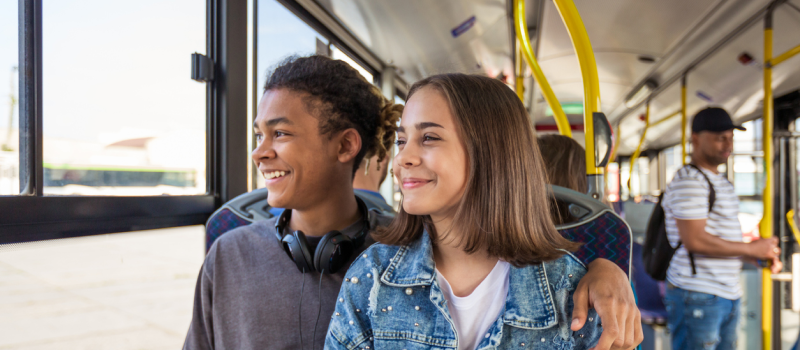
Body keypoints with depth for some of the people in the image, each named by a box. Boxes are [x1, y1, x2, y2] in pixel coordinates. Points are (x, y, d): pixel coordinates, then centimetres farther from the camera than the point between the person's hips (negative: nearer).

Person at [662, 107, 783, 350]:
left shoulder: (723, 183, 19)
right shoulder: (688, 182, -14)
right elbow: (695, 241, -23)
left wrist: (763, 254, 8)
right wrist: (751, 249, -13)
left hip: (729, 294, 10)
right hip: (698, 297, -9)